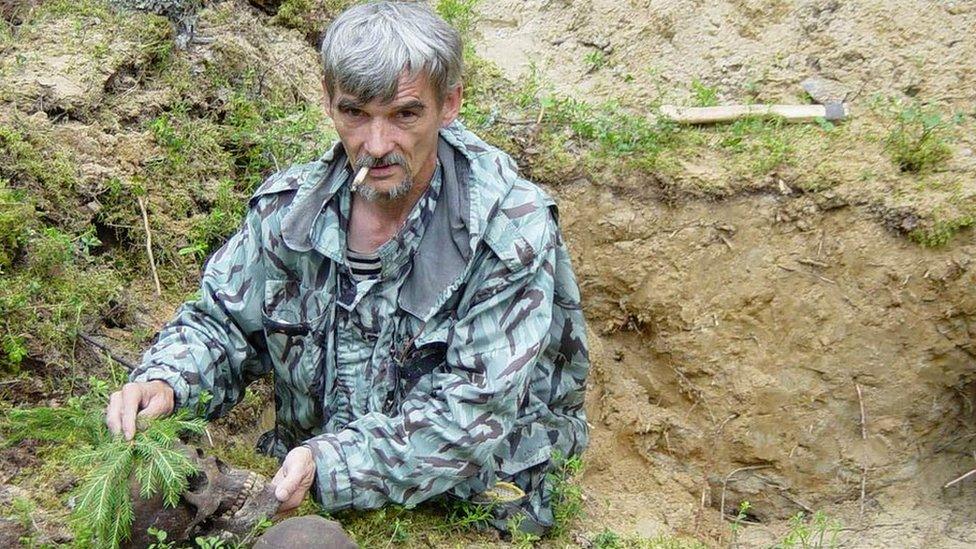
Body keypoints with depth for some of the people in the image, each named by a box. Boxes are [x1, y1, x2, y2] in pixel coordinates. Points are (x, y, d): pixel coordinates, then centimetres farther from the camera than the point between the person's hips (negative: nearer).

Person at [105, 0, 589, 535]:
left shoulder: (511, 233, -16)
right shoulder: (289, 206, -2)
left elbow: (472, 412, -21)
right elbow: (221, 322, 10)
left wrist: (330, 464, -31)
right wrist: (163, 381, -12)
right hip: (304, 493, 4)